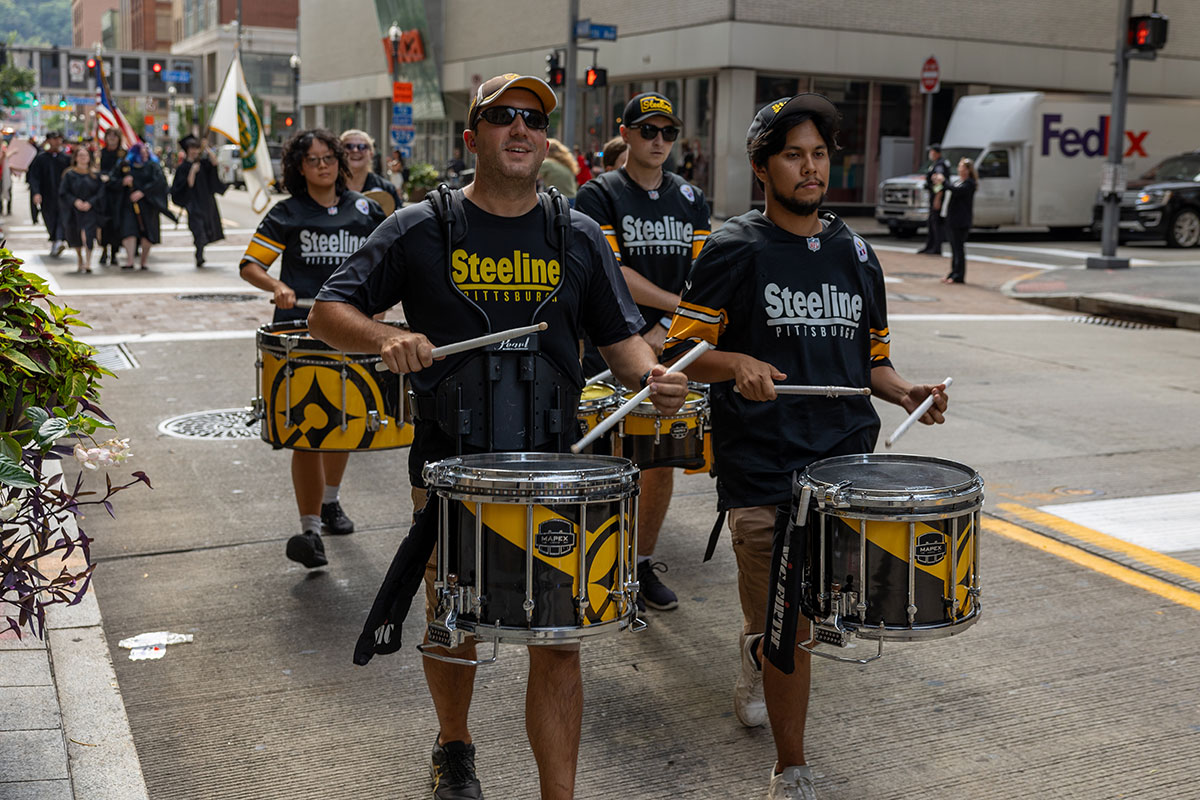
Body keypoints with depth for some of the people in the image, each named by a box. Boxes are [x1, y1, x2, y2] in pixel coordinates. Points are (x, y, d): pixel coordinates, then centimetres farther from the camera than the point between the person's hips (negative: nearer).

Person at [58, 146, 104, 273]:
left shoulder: (95, 174, 5)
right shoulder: (69, 175, 4)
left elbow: (100, 192, 0)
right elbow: (63, 193, -1)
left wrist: (90, 203, -14)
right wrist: (75, 201, -17)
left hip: (90, 209, -1)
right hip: (73, 210, 1)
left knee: (88, 234, -19)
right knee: (75, 235, 10)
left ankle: (88, 262, -17)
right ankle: (79, 258, 33)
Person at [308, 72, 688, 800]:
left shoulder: (579, 239, 6)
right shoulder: (421, 229, 0)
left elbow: (619, 335, 10)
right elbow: (330, 310, 0)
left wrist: (653, 375, -12)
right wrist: (385, 339, -21)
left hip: (552, 468, 1)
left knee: (558, 638, -1)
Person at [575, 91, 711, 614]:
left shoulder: (690, 200, 10)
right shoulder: (598, 196, -2)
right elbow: (613, 274, -12)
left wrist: (666, 330, -11)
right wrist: (678, 305, -15)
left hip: (671, 352, 4)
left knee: (662, 457, 7)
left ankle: (643, 562, 21)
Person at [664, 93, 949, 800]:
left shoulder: (856, 252, 13)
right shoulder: (735, 250, -2)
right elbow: (684, 351, -5)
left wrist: (906, 393, 1)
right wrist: (737, 364, -24)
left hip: (846, 455, 5)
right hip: (763, 467, -5)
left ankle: (758, 646, 49)